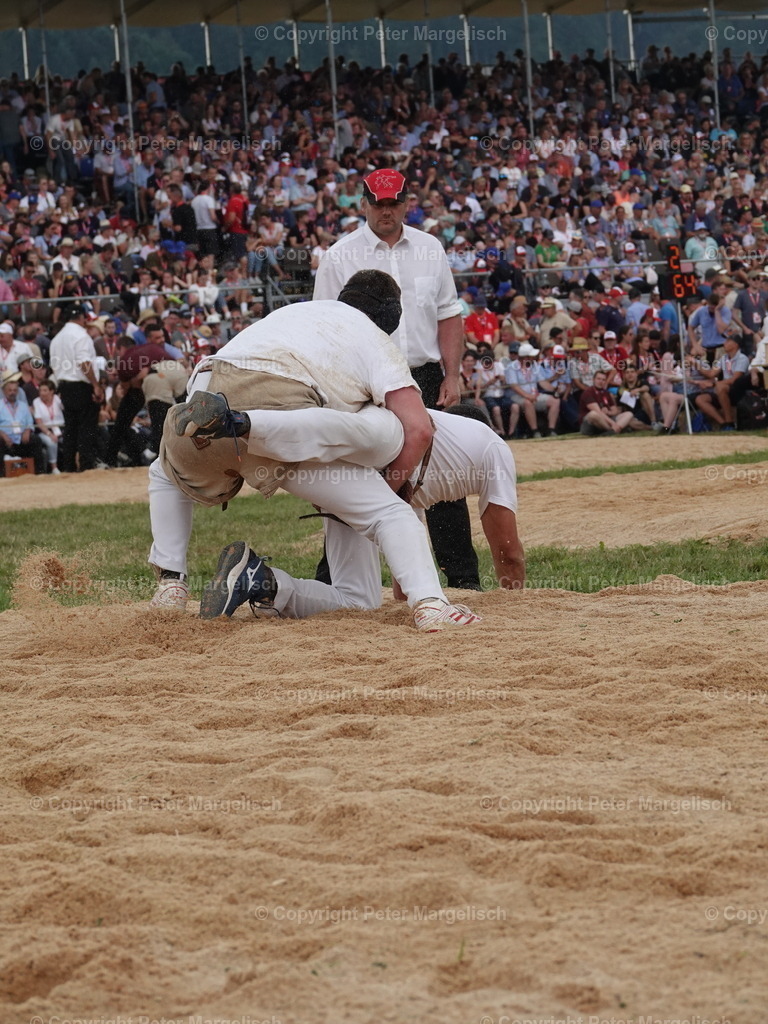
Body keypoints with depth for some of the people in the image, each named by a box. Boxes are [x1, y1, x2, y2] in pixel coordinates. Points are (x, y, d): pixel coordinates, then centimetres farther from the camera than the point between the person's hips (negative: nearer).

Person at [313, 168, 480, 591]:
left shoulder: (429, 249, 10)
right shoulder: (339, 257, -1)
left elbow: (448, 317, 12)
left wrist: (451, 376, 1)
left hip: (425, 380, 3)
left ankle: (463, 576, 8)